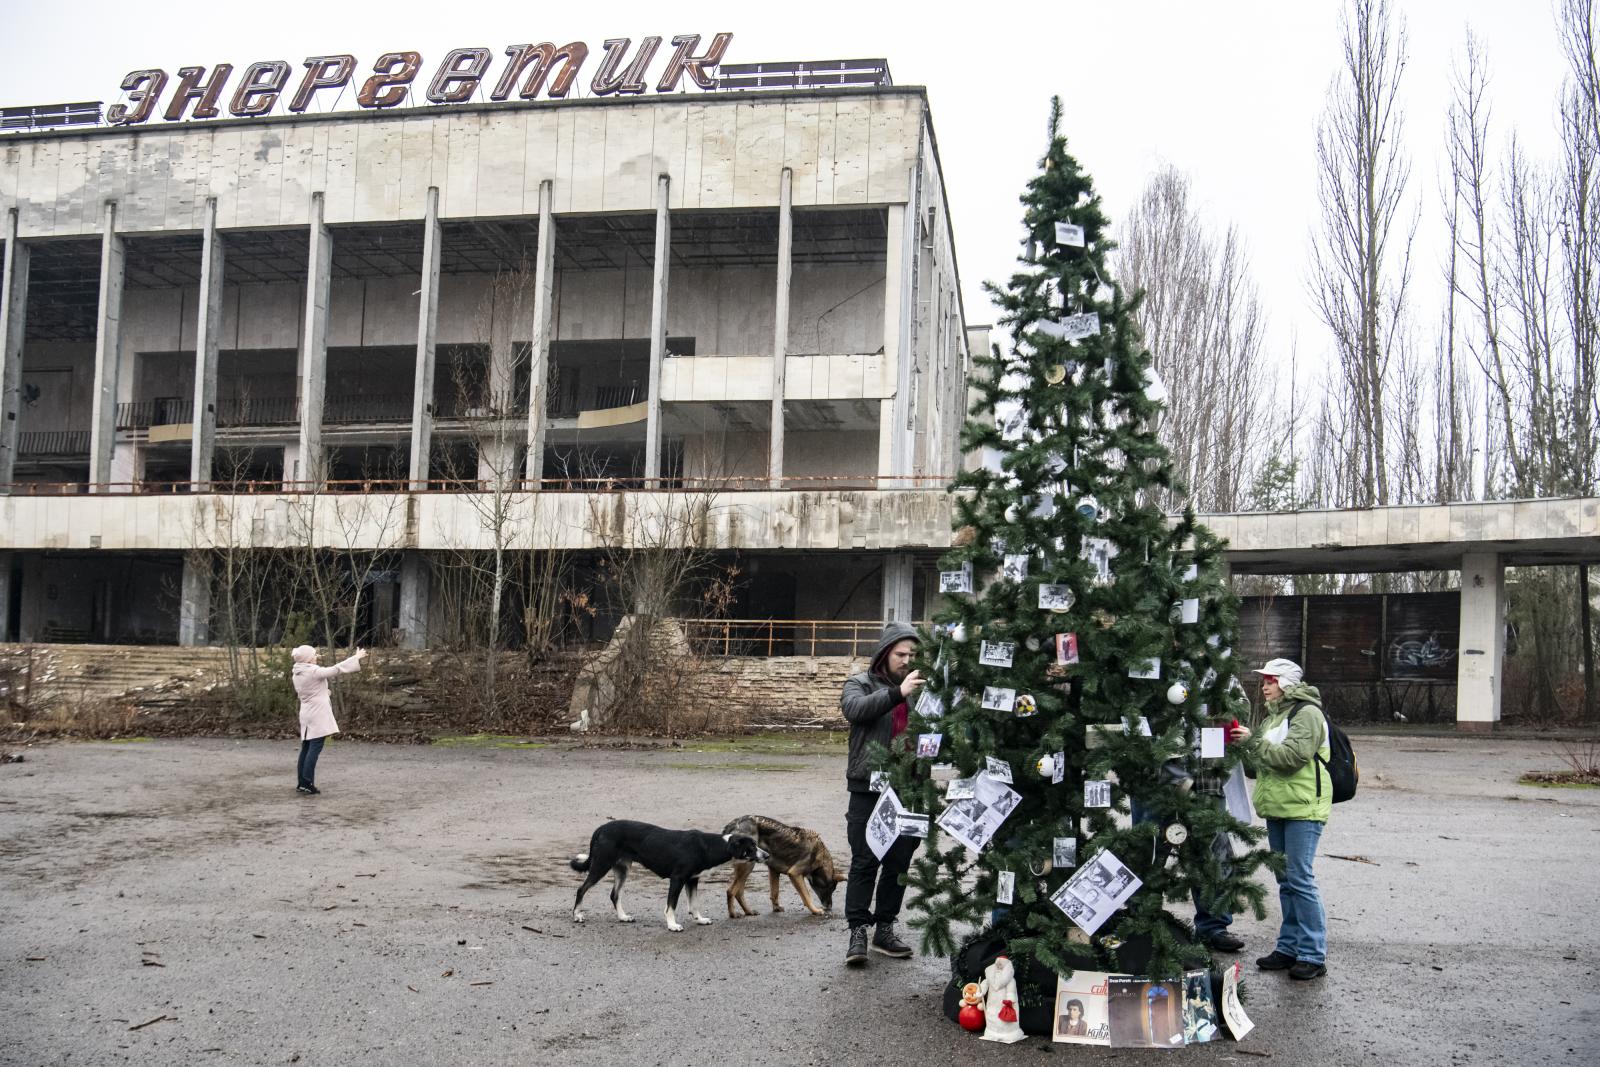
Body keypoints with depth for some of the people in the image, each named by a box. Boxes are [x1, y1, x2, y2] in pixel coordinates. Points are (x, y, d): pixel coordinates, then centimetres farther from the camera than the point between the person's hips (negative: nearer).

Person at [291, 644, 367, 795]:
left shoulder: (296, 674, 9)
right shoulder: (313, 671, -15)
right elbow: (335, 669, -15)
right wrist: (356, 658, -9)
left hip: (306, 714, 9)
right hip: (318, 715, -9)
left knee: (306, 748, 10)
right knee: (315, 748, -8)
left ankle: (302, 784, 13)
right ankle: (306, 784, -12)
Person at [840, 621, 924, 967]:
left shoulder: (920, 688, 12)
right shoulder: (861, 684, 2)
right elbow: (855, 709, -19)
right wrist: (898, 693, -29)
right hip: (869, 789, -4)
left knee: (899, 862, 10)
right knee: (865, 862, -2)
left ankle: (885, 929, 21)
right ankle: (858, 932, 3)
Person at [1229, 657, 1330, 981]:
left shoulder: (1306, 713, -9)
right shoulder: (1272, 716, 19)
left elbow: (1293, 756, -22)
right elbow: (1259, 767, 20)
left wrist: (1253, 742, -19)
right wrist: (1240, 750, 3)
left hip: (1303, 808, -9)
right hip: (1277, 808, 9)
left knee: (1300, 879, -10)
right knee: (1285, 880, 12)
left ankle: (1313, 955, -5)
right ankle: (1289, 948, 18)